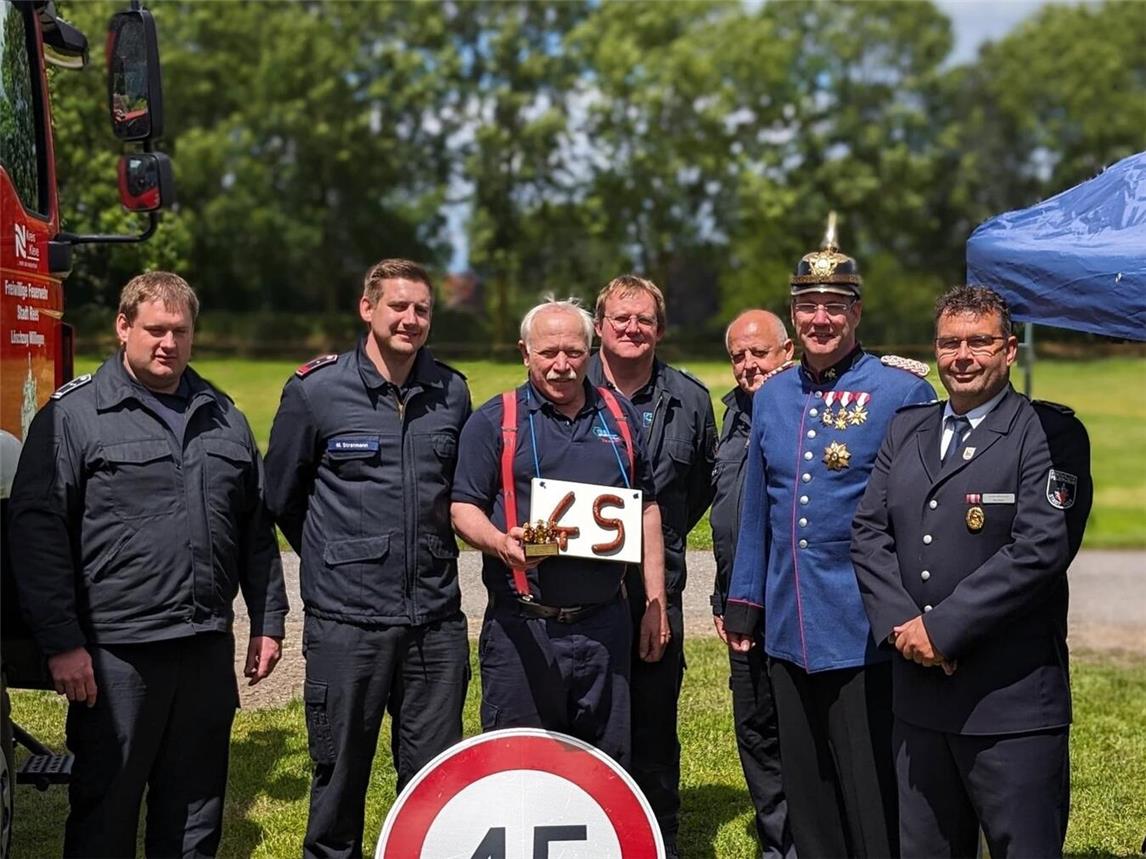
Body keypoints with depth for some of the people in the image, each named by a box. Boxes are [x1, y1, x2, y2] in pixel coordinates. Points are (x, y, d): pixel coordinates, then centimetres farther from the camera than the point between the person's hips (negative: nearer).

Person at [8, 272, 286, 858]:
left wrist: (267, 623, 13)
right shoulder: (74, 414, -4)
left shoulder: (223, 417, 13)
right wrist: (61, 644, -14)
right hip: (116, 651, -5)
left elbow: (256, 529, 18)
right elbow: (37, 531, -9)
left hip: (208, 649, 5)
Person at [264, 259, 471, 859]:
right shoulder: (315, 389, -4)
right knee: (339, 776, 8)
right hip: (347, 622, -3)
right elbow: (282, 497, 7)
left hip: (436, 620, 3)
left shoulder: (451, 392, 7)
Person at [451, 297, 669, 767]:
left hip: (604, 623, 3)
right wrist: (500, 543, -24)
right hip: (522, 628, -3)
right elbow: (464, 507, -2)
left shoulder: (619, 416, 13)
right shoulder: (494, 421, 2)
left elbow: (647, 509, 16)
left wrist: (655, 602, 11)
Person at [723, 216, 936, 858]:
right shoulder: (772, 396, 9)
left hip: (865, 631, -5)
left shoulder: (902, 391, -8)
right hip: (789, 630, 6)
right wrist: (743, 602, 15)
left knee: (871, 801, 3)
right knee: (805, 790, 16)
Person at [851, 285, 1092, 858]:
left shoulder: (1049, 433, -6)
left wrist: (943, 627, -17)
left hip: (1012, 704, -5)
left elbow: (1040, 548, -17)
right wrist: (899, 624, -8)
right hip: (918, 694, 6)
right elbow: (869, 532, 8)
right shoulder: (906, 430, 13)